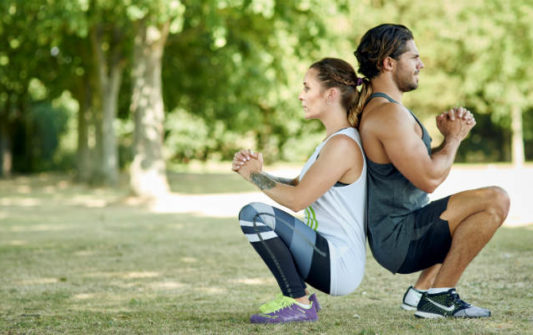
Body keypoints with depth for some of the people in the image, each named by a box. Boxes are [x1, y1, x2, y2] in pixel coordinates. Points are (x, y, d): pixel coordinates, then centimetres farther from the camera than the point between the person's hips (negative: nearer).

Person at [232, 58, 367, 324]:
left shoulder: (343, 144, -17)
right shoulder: (335, 140, 15)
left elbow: (297, 199, -20)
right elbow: (296, 185, 16)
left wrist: (254, 175, -6)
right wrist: (257, 171, 1)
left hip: (340, 266, -11)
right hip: (329, 257, 11)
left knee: (254, 214, -23)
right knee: (257, 214, 28)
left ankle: (299, 303, -14)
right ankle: (300, 297, 16)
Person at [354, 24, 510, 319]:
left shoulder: (376, 108, 16)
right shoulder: (389, 112, -18)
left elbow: (426, 164, 21)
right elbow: (429, 179, -23)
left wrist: (450, 134, 4)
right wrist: (453, 138, -5)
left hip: (394, 236, 11)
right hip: (399, 239, -11)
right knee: (495, 200, -20)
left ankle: (422, 291, 18)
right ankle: (439, 295, -10)